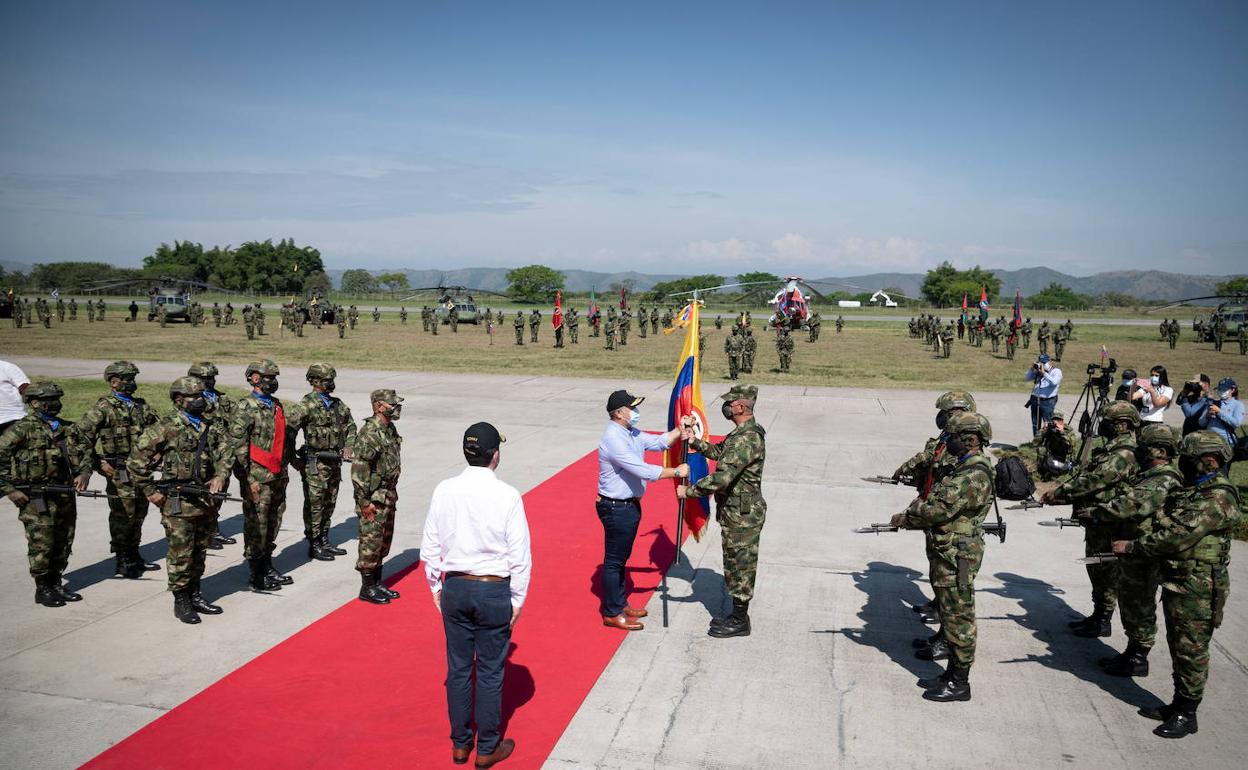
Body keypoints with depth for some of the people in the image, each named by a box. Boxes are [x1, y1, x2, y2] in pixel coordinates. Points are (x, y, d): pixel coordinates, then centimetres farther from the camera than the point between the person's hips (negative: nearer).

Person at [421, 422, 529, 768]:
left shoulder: (444, 491, -6)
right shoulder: (507, 496, -15)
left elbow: (429, 548, 1)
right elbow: (520, 555, -11)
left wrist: (436, 587, 15)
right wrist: (517, 600, 0)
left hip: (454, 588, 3)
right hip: (494, 591, -3)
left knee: (458, 668, 17)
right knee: (490, 672, 11)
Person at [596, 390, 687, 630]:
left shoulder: (631, 433, 5)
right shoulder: (614, 440, -26)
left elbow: (658, 442, 15)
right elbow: (644, 471, -29)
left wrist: (680, 430, 1)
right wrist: (676, 472, -21)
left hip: (629, 504, 10)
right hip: (616, 508, -10)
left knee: (621, 557, 21)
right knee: (613, 560, 3)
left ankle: (620, 603, 35)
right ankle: (612, 614, 14)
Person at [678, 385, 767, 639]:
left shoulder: (746, 439, -27)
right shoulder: (742, 433, 8)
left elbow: (721, 479, -32)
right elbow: (718, 451, 21)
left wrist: (688, 491, -22)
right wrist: (693, 441, 6)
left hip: (742, 516, -10)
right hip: (738, 513, 10)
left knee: (739, 568, 3)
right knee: (737, 566, 19)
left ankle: (739, 622, 16)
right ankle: (737, 616, 31)